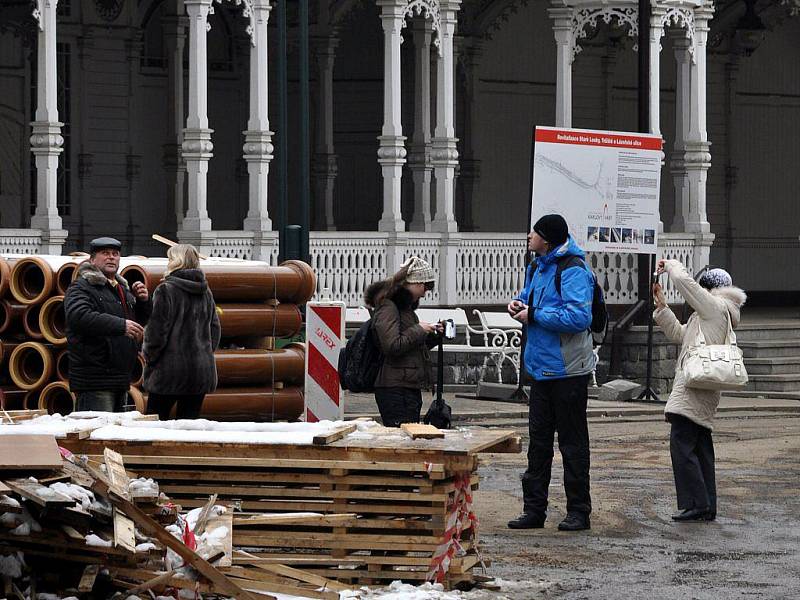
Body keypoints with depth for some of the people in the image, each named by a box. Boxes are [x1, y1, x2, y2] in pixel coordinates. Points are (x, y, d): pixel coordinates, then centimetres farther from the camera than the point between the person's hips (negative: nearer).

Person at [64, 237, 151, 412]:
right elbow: (79, 317, -26)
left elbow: (141, 322, 27)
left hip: (121, 380, 9)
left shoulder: (122, 289, 22)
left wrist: (143, 301, 5)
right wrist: (121, 325, -31)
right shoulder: (81, 288, -7)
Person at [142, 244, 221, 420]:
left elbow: (156, 332, -11)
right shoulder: (206, 292, 11)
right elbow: (215, 330, 15)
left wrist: (149, 359, 0)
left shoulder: (166, 290, -9)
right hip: (202, 371, 6)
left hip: (171, 369, -6)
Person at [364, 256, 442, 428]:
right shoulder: (387, 308, -11)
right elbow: (393, 346, -22)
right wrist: (419, 330, -12)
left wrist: (432, 335, 14)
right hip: (395, 389, -10)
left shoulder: (405, 306, 20)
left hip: (410, 387, 10)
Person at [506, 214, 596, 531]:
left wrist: (534, 315, -20)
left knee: (572, 442, 0)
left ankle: (579, 511, 7)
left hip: (568, 371, -9)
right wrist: (518, 303, 5)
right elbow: (530, 296, 30)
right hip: (541, 368, 9)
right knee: (538, 439, 10)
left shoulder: (573, 271, -16)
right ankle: (534, 509, 16)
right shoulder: (538, 267, 13)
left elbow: (579, 317, -27)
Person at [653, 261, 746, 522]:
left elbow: (684, 281, -14)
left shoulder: (715, 306, -6)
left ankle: (696, 503, -16)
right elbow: (678, 333, 31)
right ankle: (707, 507, 12)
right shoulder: (706, 314, 25)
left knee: (681, 444, -13)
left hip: (694, 390, -11)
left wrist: (670, 265, 5)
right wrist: (661, 306, 26)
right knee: (701, 447, 11)